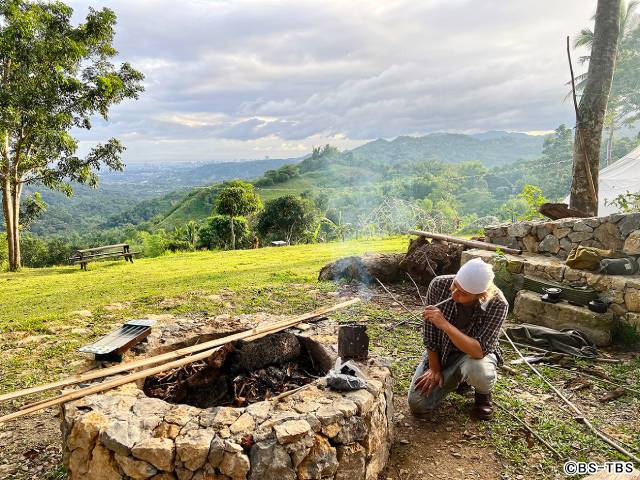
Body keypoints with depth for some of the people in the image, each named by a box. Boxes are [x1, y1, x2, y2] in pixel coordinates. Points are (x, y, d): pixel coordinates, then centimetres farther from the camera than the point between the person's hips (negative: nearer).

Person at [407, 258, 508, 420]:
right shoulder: (439, 285, -25)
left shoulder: (498, 305, -29)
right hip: (440, 351, 2)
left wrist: (444, 324, -45)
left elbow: (479, 350, -36)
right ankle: (457, 378, 20)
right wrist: (434, 369, -8)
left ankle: (483, 393, 2)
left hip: (474, 353, -2)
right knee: (417, 405, -9)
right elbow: (430, 334, -13)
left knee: (477, 371, -39)